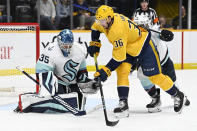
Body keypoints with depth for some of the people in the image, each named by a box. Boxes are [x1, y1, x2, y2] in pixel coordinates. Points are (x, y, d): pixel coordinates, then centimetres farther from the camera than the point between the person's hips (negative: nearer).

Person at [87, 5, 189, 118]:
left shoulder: (117, 30, -37)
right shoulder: (106, 21, -11)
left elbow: (119, 57, -35)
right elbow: (96, 28, 14)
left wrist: (106, 71, -33)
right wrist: (95, 44, 3)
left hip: (143, 45, -8)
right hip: (127, 46, 8)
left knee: (155, 76, -2)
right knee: (122, 71, -12)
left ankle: (178, 95, 18)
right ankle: (123, 104, -13)